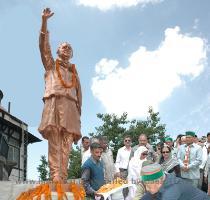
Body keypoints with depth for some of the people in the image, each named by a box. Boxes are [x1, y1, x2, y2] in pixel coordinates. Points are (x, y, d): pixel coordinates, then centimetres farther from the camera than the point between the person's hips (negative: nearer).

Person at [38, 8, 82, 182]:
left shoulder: (74, 72, 32)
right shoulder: (51, 64, 24)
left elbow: (78, 91, 22)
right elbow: (44, 45, 10)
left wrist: (79, 107, 5)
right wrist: (44, 21, 0)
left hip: (70, 106, 3)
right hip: (54, 102, -3)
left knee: (66, 143, -10)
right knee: (54, 141, -17)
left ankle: (63, 178, -15)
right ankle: (55, 176, -25)